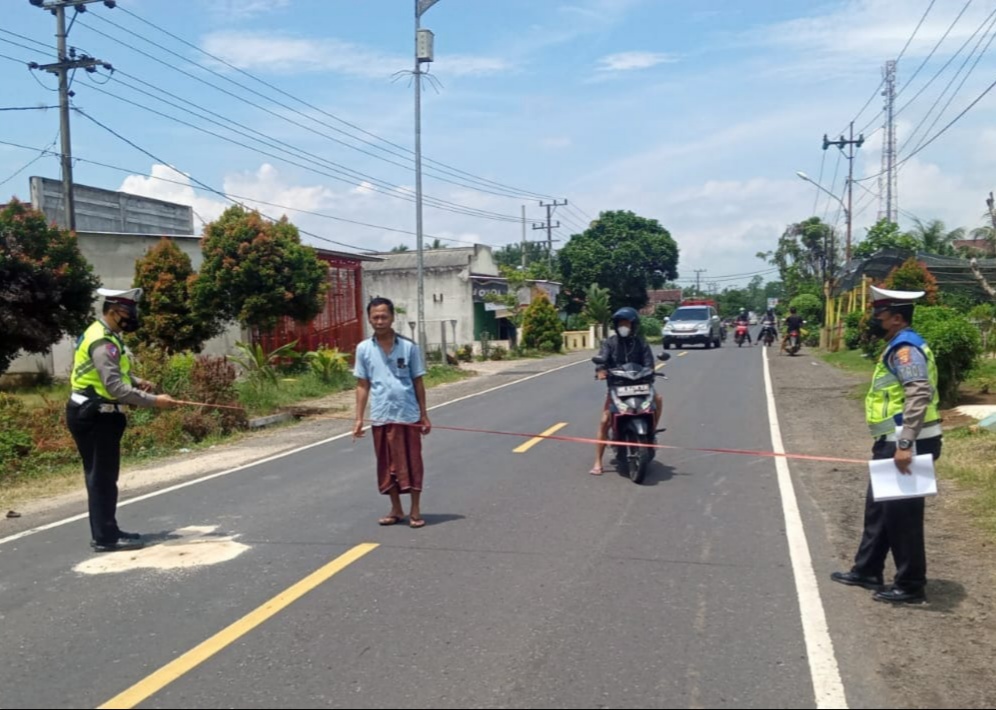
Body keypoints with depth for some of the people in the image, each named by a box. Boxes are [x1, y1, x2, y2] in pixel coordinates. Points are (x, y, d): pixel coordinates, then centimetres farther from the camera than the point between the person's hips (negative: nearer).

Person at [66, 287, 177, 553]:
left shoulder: (105, 335, 12)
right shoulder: (102, 342, -21)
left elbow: (114, 372, 24)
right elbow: (115, 387, -29)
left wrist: (138, 381, 5)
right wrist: (153, 400, -30)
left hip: (94, 414, 11)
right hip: (94, 416, -11)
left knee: (101, 475, 15)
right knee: (102, 476, -5)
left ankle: (105, 532, 23)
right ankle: (105, 537, 1)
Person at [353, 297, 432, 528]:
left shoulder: (409, 347, -2)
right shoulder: (363, 349, 2)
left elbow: (418, 382, 3)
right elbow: (362, 386, 6)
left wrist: (424, 415, 2)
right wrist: (359, 419, 2)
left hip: (408, 415, -2)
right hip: (380, 417, 2)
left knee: (411, 463, 3)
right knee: (387, 465, 9)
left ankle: (415, 510, 13)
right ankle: (396, 509, 22)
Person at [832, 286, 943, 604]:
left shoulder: (906, 348, -17)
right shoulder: (898, 347, 16)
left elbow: (920, 395, -28)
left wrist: (905, 444, -31)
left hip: (907, 445, -11)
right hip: (895, 443, 11)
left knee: (902, 513, -2)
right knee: (878, 508, 17)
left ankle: (911, 585, 9)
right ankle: (867, 571, 29)